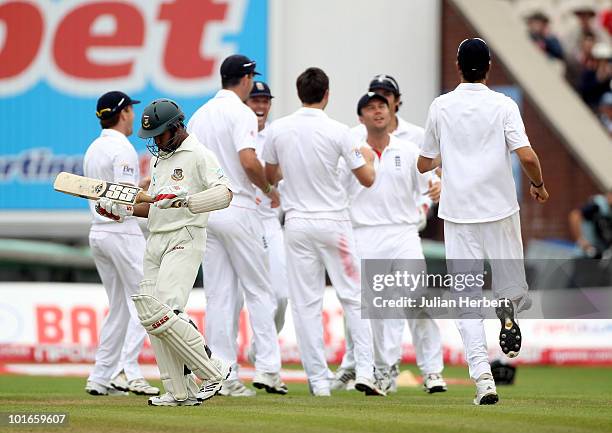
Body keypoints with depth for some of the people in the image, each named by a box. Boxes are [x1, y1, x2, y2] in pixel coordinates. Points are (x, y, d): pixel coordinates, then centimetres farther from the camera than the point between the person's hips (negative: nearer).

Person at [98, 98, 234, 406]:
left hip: (185, 240, -9)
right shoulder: (159, 158, 21)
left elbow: (224, 194, -21)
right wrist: (122, 211, 12)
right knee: (150, 314, 1)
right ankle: (180, 392, 4)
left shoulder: (198, 155, -7)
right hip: (155, 242, 9)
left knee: (163, 313, -21)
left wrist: (184, 199, -33)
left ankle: (213, 369, -9)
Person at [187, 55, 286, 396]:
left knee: (219, 296, 6)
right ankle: (268, 368, -5)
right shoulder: (241, 113, -9)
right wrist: (269, 189, -7)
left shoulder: (199, 115, 14)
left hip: (205, 212, 7)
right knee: (259, 291, 1)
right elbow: (248, 160, -22)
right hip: (238, 210, -7)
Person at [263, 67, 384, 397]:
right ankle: (365, 371, -2)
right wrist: (367, 159, 19)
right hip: (334, 222, -2)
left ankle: (319, 381, 1)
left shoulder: (277, 129, -2)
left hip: (296, 224, 2)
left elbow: (270, 177, 12)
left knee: (306, 304, 4)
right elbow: (367, 179, -3)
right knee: (354, 297, 7)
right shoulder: (338, 131, -9)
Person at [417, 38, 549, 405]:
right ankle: (509, 308, -18)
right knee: (510, 277, 17)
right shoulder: (503, 105, -4)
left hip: (458, 211, 1)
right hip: (500, 208, -1)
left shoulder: (440, 107, 3)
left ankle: (482, 375, -13)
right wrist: (539, 186, 5)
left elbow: (424, 165, 12)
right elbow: (527, 156, -15)